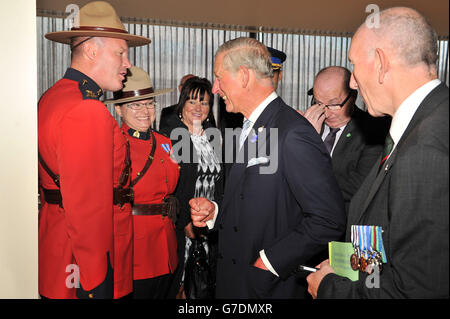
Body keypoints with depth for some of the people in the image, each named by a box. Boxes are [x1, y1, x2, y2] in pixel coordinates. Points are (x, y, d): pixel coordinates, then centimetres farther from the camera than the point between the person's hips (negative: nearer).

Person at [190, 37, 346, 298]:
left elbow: (330, 219, -24)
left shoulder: (293, 134, -20)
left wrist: (270, 260, -20)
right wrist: (215, 211, 1)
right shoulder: (252, 131, 9)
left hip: (274, 287, -8)